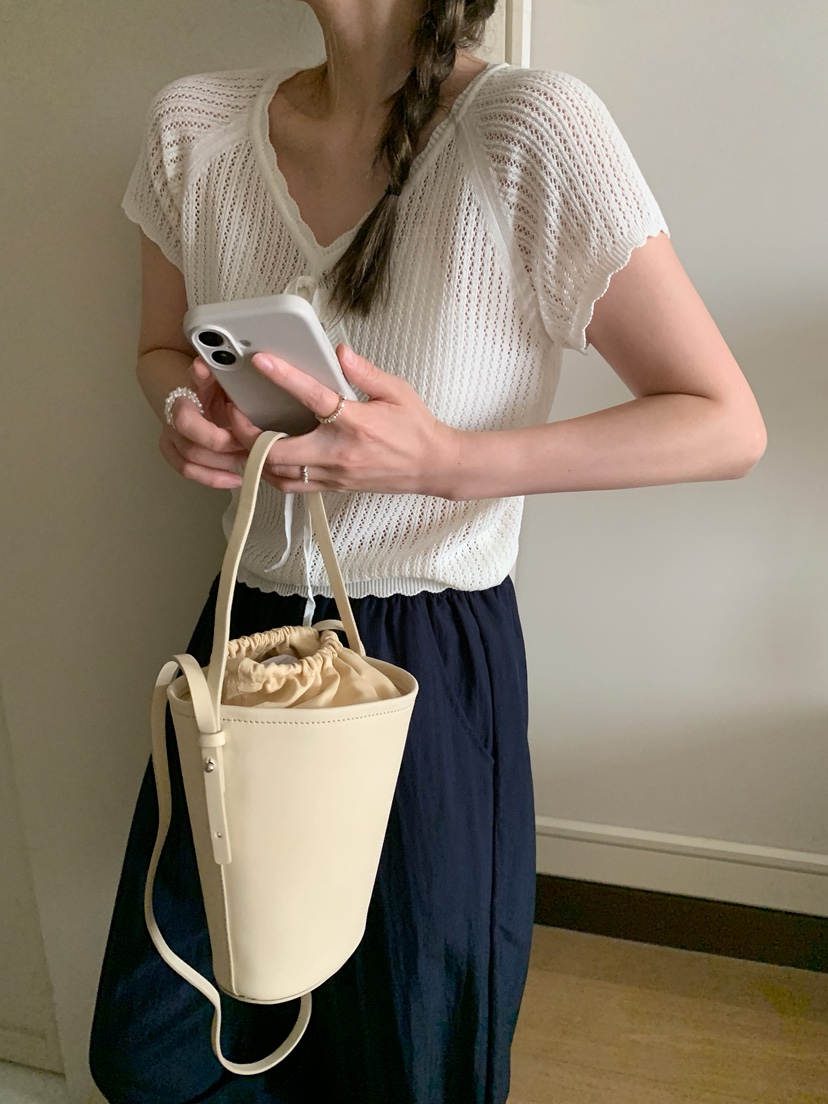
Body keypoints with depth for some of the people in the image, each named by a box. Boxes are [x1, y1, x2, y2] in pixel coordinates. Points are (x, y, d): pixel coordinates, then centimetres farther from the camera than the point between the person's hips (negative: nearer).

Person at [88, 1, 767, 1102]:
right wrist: (186, 404, -10)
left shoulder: (533, 132, -16)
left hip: (433, 660, -4)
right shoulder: (196, 125, 0)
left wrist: (449, 461, -25)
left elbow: (726, 425, -13)